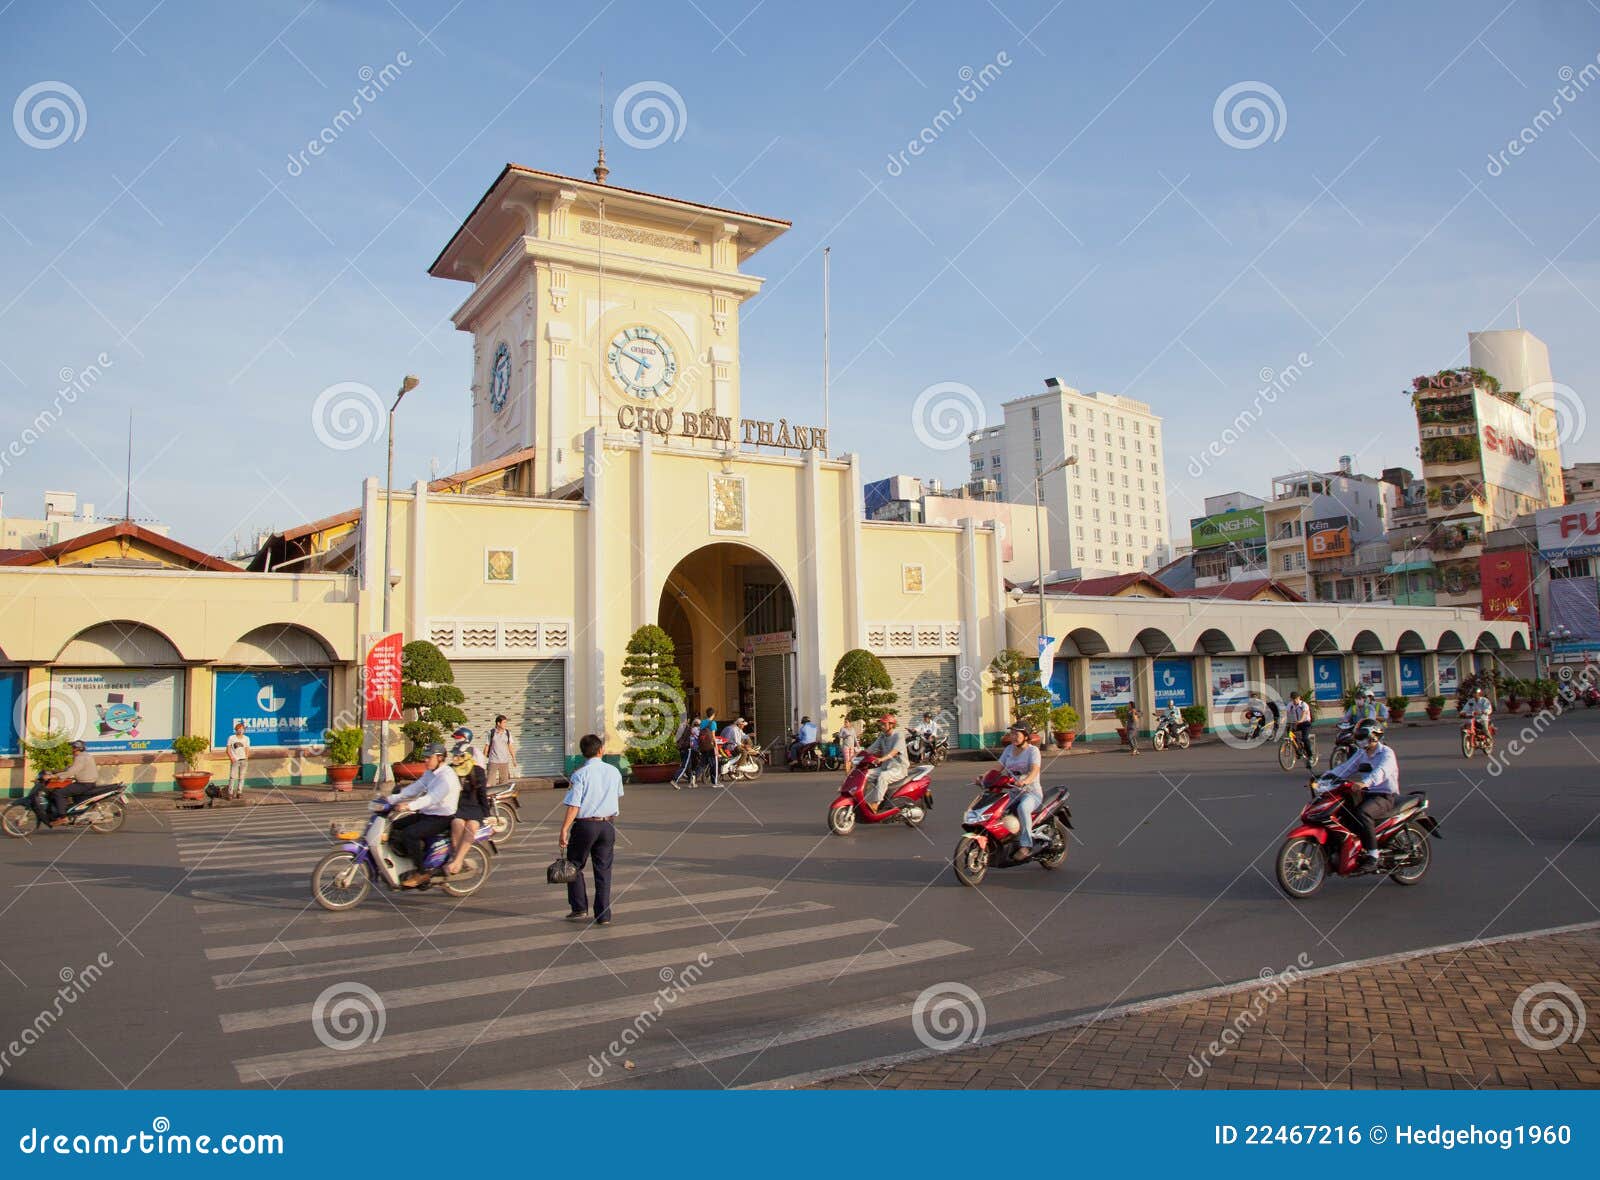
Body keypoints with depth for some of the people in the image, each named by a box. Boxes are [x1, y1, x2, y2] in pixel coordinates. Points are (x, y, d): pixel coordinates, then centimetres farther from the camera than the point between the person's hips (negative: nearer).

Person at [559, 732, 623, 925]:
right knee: (603, 870, 9)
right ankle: (603, 915, 9)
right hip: (608, 824, 4)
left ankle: (579, 908, 14)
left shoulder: (579, 774, -12)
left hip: (585, 825, -4)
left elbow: (573, 806, -17)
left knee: (575, 866, 15)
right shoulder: (614, 772, 2)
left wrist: (564, 830, -12)